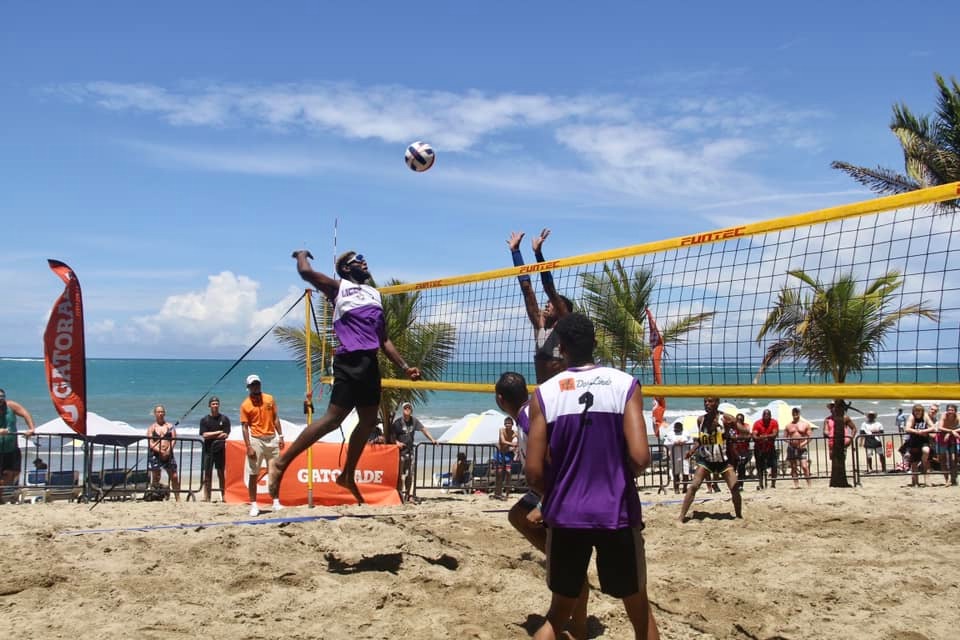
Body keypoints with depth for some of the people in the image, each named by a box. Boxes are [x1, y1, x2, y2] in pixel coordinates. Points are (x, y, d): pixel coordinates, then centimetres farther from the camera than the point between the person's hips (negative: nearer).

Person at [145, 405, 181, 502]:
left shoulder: (170, 426, 14)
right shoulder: (151, 428, 8)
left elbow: (174, 439, 3)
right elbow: (150, 443, -2)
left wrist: (168, 450, -14)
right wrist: (160, 451, -16)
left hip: (168, 454, 1)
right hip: (155, 454, -1)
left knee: (174, 477, -3)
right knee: (156, 477, -1)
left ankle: (178, 499, 1)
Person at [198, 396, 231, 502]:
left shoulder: (224, 419, 4)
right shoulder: (204, 420, 7)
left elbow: (226, 435, -5)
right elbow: (204, 435, -5)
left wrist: (211, 435, -8)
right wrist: (218, 433, -6)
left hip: (220, 449, -1)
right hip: (207, 450, 1)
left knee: (220, 473, 1)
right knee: (207, 473, 0)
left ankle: (222, 496, 3)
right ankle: (206, 497, 1)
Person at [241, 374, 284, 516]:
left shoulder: (269, 399, 7)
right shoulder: (245, 405, -3)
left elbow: (275, 419, 11)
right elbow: (244, 427, -6)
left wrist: (280, 437, 5)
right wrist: (248, 447, -12)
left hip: (272, 439, 4)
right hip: (256, 440, -3)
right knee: (253, 474, -2)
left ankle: (276, 502, 17)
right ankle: (254, 505, 2)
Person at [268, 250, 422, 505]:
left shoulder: (374, 294, 24)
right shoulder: (338, 287, 6)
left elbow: (384, 339, 23)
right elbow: (306, 272, -10)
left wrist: (404, 366, 17)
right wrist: (302, 255, 13)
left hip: (370, 362, 8)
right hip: (350, 360, -7)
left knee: (368, 420, 9)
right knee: (333, 417, -13)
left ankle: (347, 475, 21)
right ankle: (281, 463, -7)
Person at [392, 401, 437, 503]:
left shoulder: (414, 421, 6)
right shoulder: (398, 422, -6)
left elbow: (423, 429, 10)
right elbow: (392, 435, -4)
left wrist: (432, 439, 3)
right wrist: (397, 442, -21)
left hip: (410, 450, 5)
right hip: (401, 450, -5)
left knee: (410, 474, 8)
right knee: (400, 474, -5)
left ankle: (407, 494, 19)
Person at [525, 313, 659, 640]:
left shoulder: (545, 393, -3)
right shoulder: (625, 384, -5)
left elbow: (534, 473, -5)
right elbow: (639, 458, -14)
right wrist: (620, 478, 8)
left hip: (564, 516, 1)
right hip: (617, 514, -1)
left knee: (558, 613, 18)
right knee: (640, 612, 17)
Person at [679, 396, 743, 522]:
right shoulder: (701, 420, -3)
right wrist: (692, 450, -2)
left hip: (723, 459, -1)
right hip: (705, 459, 1)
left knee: (734, 487, -4)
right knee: (694, 486, -11)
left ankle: (739, 515, 19)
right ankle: (682, 516, -9)